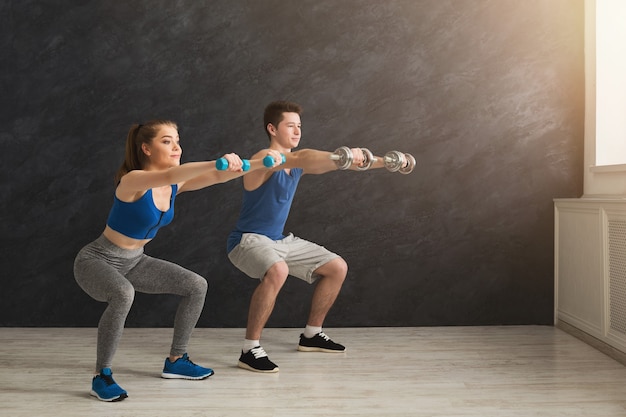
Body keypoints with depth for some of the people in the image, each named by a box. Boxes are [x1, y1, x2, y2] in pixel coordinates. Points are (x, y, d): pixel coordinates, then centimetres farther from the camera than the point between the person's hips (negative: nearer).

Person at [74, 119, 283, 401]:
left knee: (196, 286, 1)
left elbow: (217, 177, -13)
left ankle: (175, 361, 15)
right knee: (123, 294, -39)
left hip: (133, 261, 8)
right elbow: (168, 175, -48)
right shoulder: (133, 181, -28)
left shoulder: (175, 184, -5)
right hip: (97, 260, -8)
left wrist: (260, 163, -24)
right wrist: (216, 162, -60)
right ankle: (101, 376, -20)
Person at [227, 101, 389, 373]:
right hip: (248, 240, -9)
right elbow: (301, 158, -38)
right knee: (277, 271, -40)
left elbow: (329, 163, 0)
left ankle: (312, 335, 23)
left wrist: (384, 162, -10)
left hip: (280, 240, 9)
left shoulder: (298, 164, 7)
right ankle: (250, 350, -26)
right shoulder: (264, 159, -19)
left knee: (337, 267, 11)